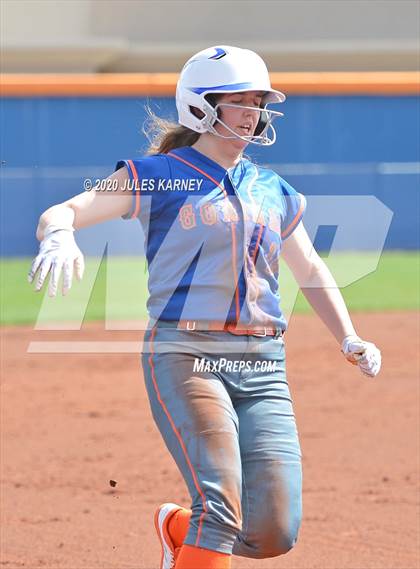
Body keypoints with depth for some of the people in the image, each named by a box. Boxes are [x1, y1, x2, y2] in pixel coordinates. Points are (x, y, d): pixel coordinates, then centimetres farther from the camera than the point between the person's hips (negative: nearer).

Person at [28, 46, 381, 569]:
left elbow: (311, 271, 30)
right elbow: (58, 214, -5)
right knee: (222, 512, -21)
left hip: (264, 367, 5)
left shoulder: (273, 192, 17)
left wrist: (349, 341, 16)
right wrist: (59, 235, -29)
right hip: (185, 357, -5)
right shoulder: (158, 176, 3)